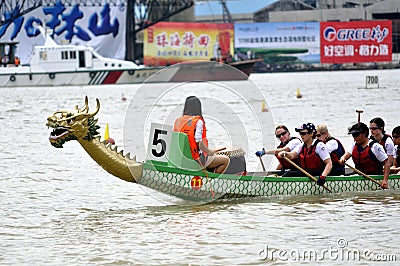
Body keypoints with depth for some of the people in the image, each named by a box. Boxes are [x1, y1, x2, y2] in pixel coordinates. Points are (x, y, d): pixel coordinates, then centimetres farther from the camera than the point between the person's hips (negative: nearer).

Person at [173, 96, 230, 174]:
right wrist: (209, 152, -7)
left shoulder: (178, 121, 3)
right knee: (226, 160, 8)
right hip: (197, 159, -7)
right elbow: (198, 141, -24)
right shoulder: (198, 121, -17)